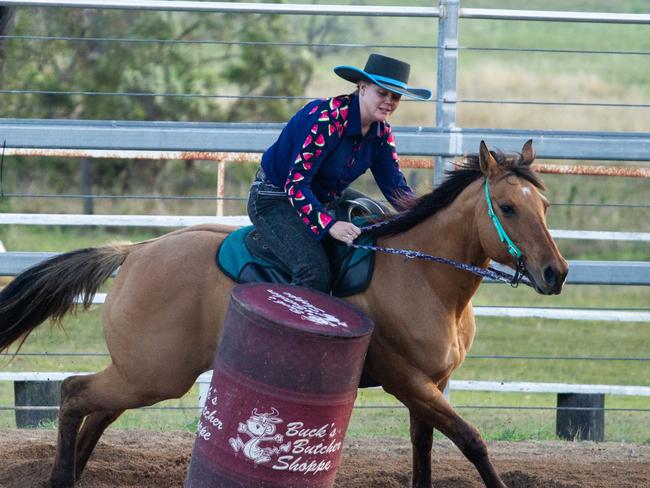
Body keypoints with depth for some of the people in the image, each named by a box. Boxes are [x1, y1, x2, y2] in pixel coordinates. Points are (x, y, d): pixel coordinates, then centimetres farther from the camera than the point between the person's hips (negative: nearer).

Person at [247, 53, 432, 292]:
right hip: (274, 200, -9)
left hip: (324, 201, 9)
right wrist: (330, 225, -41)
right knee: (314, 270, -29)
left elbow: (395, 185, 2)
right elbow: (296, 184, -30)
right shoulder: (326, 119, -28)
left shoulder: (381, 132, -3)